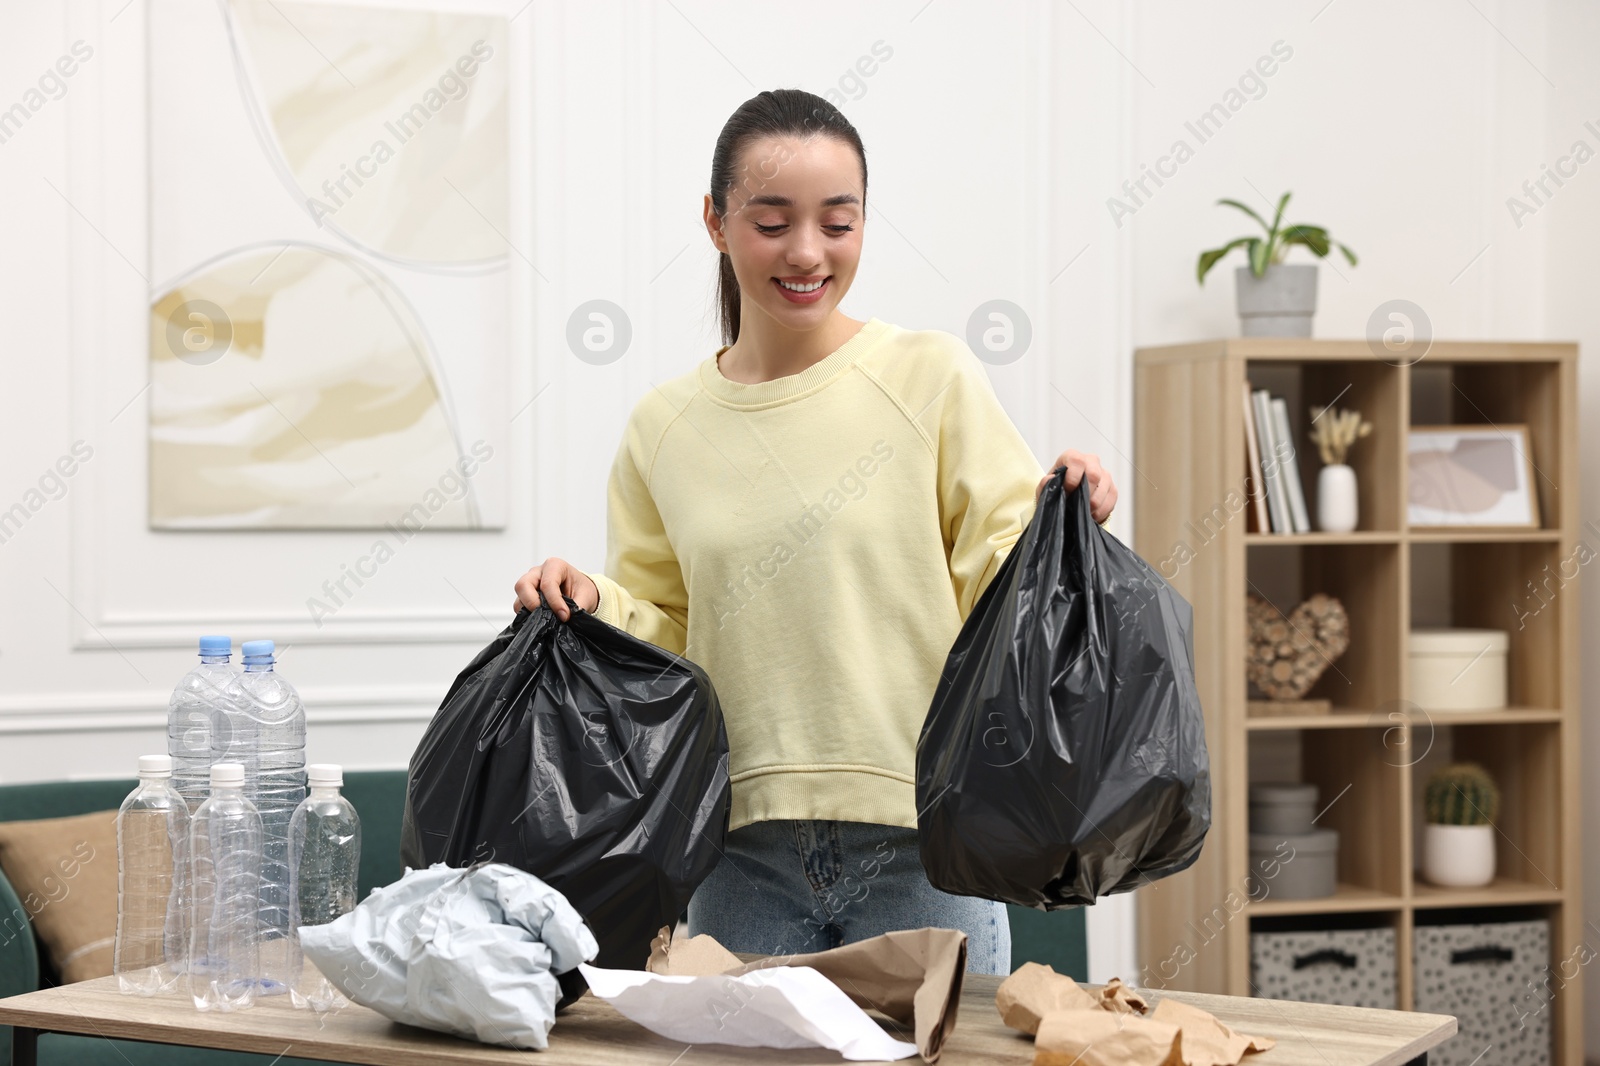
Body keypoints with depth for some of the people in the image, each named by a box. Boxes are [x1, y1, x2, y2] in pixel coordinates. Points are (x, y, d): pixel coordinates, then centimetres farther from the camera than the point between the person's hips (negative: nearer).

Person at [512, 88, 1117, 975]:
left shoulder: (933, 376, 0)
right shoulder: (663, 428, 9)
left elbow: (1000, 587, -1)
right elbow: (660, 633, 14)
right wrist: (590, 604, -5)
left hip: (921, 844, -2)